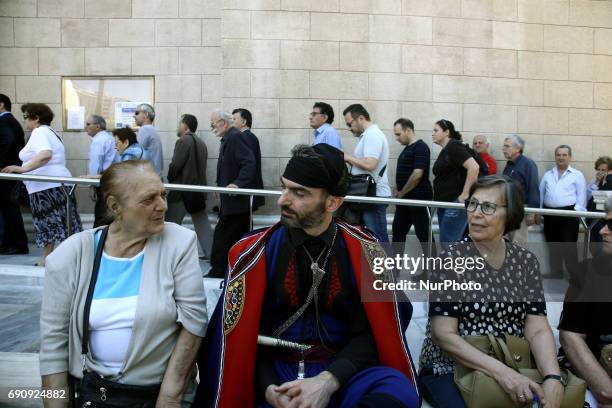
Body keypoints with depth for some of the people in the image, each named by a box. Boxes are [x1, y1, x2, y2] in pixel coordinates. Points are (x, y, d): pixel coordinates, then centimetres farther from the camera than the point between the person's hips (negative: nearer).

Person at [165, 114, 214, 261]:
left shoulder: (183, 141, -12)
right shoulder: (201, 143, 13)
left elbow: (175, 165, -16)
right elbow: (201, 166, 11)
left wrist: (170, 179, 1)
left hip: (182, 190, -7)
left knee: (171, 224, 3)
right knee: (202, 223, 9)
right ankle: (210, 253, 7)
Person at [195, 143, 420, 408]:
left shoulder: (363, 252, -2)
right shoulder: (254, 252, -1)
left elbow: (370, 333, -2)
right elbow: (243, 334, 1)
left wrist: (327, 382, -18)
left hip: (341, 372, 1)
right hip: (274, 371, 0)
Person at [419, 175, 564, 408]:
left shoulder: (526, 261, 5)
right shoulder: (451, 258, -7)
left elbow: (538, 330, -2)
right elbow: (444, 334, -14)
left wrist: (552, 378, -21)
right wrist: (500, 371, -25)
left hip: (514, 369, 4)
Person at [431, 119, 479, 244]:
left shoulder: (454, 146, -11)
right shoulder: (444, 150, 16)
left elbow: (474, 167, -23)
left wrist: (465, 194, -21)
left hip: (455, 205, -9)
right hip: (444, 204, 9)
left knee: (447, 244, -9)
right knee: (454, 243, 12)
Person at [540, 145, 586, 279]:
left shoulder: (577, 175, 3)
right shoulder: (547, 175, 15)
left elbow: (581, 196, -2)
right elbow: (541, 194, 15)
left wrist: (577, 212, -13)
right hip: (550, 214, 4)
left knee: (569, 245, -5)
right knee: (553, 244, 10)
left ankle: (574, 273, 4)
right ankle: (556, 271, 21)